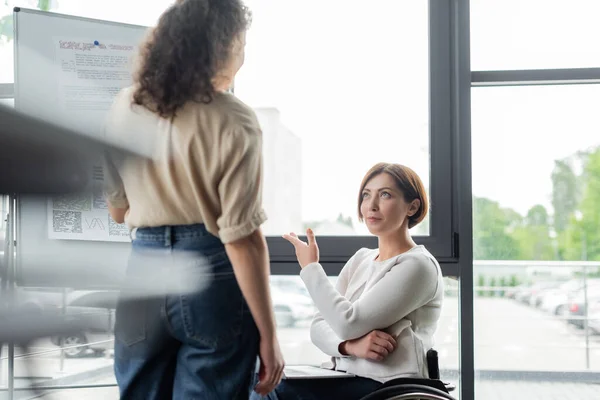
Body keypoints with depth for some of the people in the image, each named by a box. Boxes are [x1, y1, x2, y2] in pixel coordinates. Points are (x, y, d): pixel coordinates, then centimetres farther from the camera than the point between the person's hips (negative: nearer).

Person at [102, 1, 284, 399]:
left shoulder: (125, 107, 3)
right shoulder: (233, 121, -13)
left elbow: (118, 210, 13)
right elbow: (242, 239, -16)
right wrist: (268, 336, -10)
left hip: (143, 270, 5)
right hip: (212, 277, -4)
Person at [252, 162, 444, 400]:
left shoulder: (418, 265, -9)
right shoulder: (361, 259, 14)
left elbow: (348, 324, -16)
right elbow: (319, 326, 8)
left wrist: (310, 267, -5)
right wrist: (351, 345, -14)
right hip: (348, 380, 7)